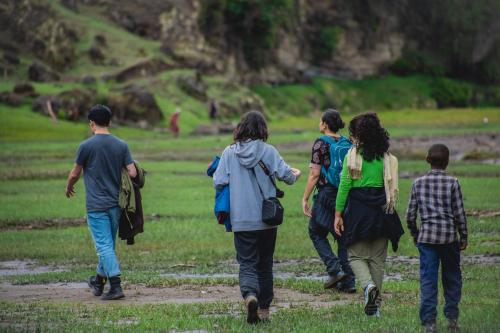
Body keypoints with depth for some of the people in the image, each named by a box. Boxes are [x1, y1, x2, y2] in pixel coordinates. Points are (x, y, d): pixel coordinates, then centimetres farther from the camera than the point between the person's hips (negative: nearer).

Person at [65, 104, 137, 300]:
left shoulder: (86, 146, -9)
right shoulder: (121, 145, 2)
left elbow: (74, 174, 1)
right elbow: (132, 173, -1)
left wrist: (69, 188, 21)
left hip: (96, 205, -5)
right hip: (116, 203, 5)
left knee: (104, 246, -6)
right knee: (108, 245, 17)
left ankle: (116, 286, -15)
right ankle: (99, 282, 32)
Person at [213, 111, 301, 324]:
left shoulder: (229, 153, -3)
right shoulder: (268, 151, -5)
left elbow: (218, 183, -6)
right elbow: (286, 175, -10)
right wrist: (295, 174, 14)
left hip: (241, 220, -1)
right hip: (267, 219, 1)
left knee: (247, 263, 2)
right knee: (265, 264, 15)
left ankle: (249, 294, -27)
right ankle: (264, 308, 21)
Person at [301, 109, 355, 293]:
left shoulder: (321, 143, -8)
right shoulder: (347, 143, 7)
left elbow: (314, 174, -11)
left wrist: (305, 198, -6)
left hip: (327, 193, -5)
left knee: (316, 233, 11)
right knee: (344, 237, 10)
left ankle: (335, 269, -4)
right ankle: (348, 281, 6)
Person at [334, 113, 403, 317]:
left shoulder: (352, 155, -5)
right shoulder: (387, 157, 6)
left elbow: (344, 186, -6)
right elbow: (391, 188, 5)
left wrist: (338, 214, -2)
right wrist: (388, 209, 12)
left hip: (357, 209, -3)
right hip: (381, 210, 4)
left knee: (356, 255, 7)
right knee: (377, 258, 10)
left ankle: (368, 285, -21)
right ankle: (375, 305, 11)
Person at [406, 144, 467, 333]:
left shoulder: (418, 183, 2)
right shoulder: (452, 183, -5)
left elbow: (410, 214, 5)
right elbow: (459, 213, -3)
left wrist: (415, 234, 20)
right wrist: (464, 236, 8)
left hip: (426, 237, 1)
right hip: (449, 236, -1)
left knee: (427, 280, 2)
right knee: (452, 277, 14)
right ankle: (452, 317, 15)